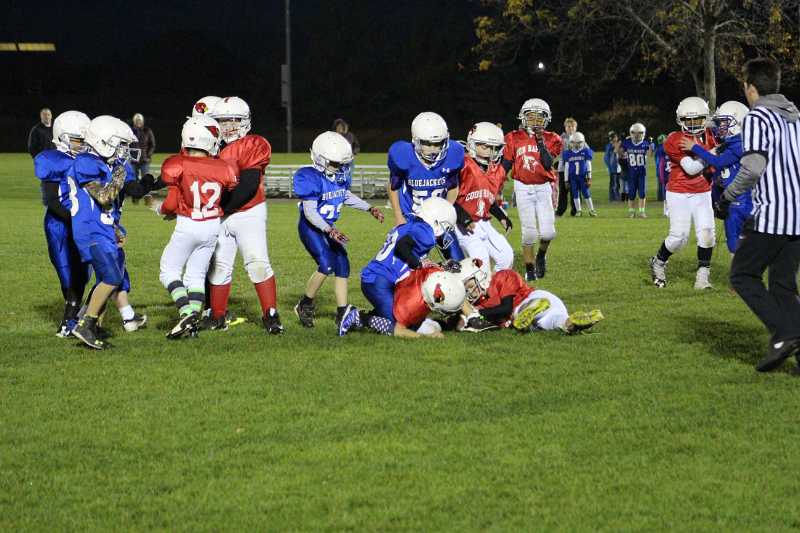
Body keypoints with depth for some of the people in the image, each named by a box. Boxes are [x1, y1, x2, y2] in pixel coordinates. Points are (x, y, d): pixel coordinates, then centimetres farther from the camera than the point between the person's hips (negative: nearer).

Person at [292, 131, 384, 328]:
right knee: (326, 265, -20)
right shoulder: (311, 178, -24)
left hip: (329, 227, 8)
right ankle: (304, 306, -1)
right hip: (310, 227, -8)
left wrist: (369, 208, 10)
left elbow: (347, 196, 18)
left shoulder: (341, 174, 0)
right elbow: (310, 212, -25)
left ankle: (342, 313, 6)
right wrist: (329, 230, -35)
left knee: (342, 266, 1)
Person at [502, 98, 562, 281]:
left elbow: (548, 164, -12)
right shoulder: (514, 139, 2)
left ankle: (541, 255, 24)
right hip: (523, 189, 0)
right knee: (529, 232, -5)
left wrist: (541, 142, -17)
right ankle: (529, 268, 10)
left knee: (547, 232, -8)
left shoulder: (550, 139, 2)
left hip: (544, 188, 1)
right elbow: (505, 166, 7)